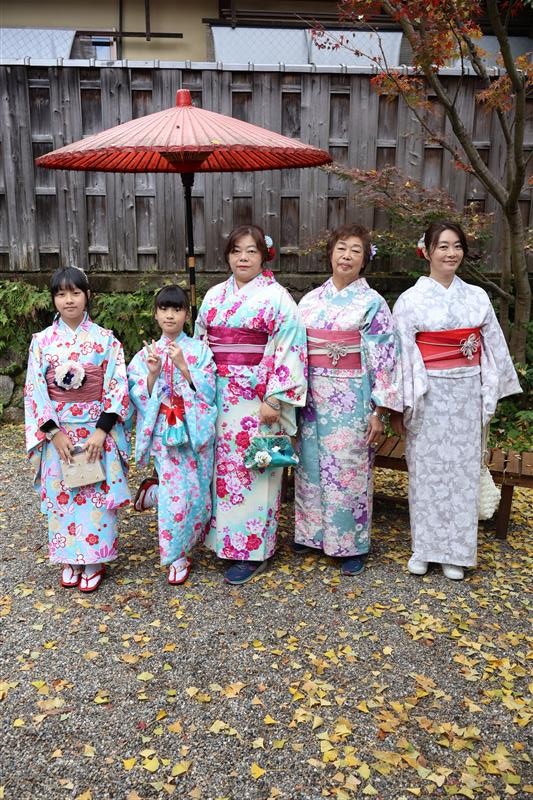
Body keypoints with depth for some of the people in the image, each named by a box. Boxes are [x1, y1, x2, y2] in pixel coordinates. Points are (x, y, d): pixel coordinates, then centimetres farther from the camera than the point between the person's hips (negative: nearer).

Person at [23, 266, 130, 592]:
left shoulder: (105, 339, -3)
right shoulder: (42, 341, 0)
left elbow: (118, 387, -6)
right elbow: (35, 391, -1)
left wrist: (101, 431, -14)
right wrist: (54, 433, -9)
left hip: (98, 430, -1)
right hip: (58, 432, 2)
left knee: (97, 495, 4)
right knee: (62, 495, 10)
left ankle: (94, 559, 21)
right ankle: (71, 559, 27)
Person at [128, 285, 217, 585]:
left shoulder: (199, 350, 1)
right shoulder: (147, 354, 5)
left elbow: (209, 391, -7)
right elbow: (138, 396, 1)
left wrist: (183, 366, -17)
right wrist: (152, 373, -15)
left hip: (196, 432, 1)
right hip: (165, 433, -1)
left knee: (197, 491, 5)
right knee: (177, 494, -7)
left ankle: (154, 491, 36)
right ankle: (178, 557, 13)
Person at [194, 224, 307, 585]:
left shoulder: (276, 297, -6)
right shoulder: (215, 296, 11)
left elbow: (288, 350, -11)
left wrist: (274, 399, -16)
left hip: (256, 399, -5)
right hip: (218, 396, 6)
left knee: (252, 469, 0)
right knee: (223, 466, 11)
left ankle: (253, 550, 13)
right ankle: (225, 539, 26)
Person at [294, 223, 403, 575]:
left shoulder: (372, 303, -5)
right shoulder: (310, 299, 8)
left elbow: (384, 359, -8)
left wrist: (379, 411, -11)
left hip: (350, 400, -4)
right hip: (312, 398, 4)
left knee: (349, 469, 3)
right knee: (311, 464, 12)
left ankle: (352, 544, 19)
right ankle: (313, 532, 31)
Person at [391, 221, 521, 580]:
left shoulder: (477, 297, 5)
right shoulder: (411, 300, -4)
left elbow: (493, 348, 9)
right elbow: (402, 355, -6)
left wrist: (490, 397, 6)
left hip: (466, 394, 3)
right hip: (428, 395, -2)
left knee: (462, 470, 7)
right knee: (427, 470, 5)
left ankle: (454, 552, 21)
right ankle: (424, 548, 21)